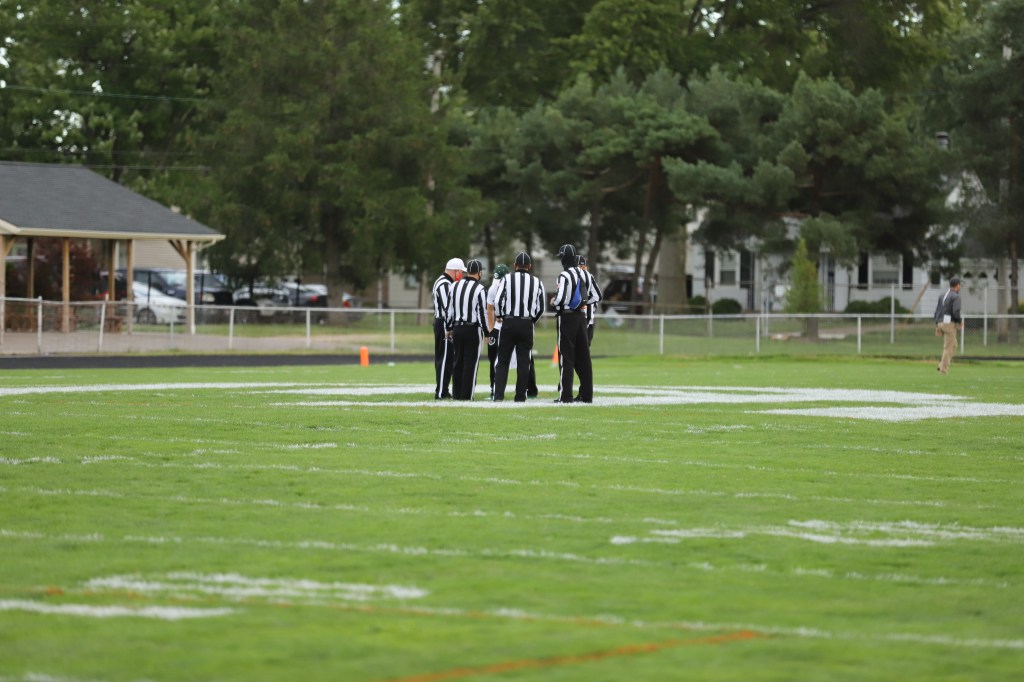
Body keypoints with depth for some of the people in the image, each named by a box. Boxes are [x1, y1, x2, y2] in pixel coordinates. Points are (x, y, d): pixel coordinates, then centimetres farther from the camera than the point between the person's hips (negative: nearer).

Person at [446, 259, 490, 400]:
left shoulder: (455, 286, 6)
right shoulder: (479, 289, -11)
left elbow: (449, 309, 9)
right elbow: (482, 313, -11)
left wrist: (448, 328, 18)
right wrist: (487, 333, -3)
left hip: (457, 328, 5)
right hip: (472, 330, -5)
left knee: (458, 362, 13)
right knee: (470, 363, 0)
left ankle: (456, 394, 15)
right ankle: (466, 395, 0)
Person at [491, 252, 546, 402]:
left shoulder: (507, 280, -3)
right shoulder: (536, 283, 3)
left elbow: (497, 301, -6)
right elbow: (540, 307, 6)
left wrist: (500, 316, 14)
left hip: (508, 323, -1)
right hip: (527, 325, 1)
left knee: (503, 361, 5)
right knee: (523, 362, 7)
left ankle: (498, 394, -3)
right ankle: (521, 396, 6)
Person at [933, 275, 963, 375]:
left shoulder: (943, 296, 16)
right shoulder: (956, 297, -11)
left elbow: (937, 311, 15)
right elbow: (955, 312, -23)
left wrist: (937, 327, 17)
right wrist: (960, 321, -3)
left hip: (941, 323, 8)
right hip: (950, 324, -8)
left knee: (953, 346, 18)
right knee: (948, 348, -2)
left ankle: (942, 366, 6)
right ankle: (944, 369, -5)